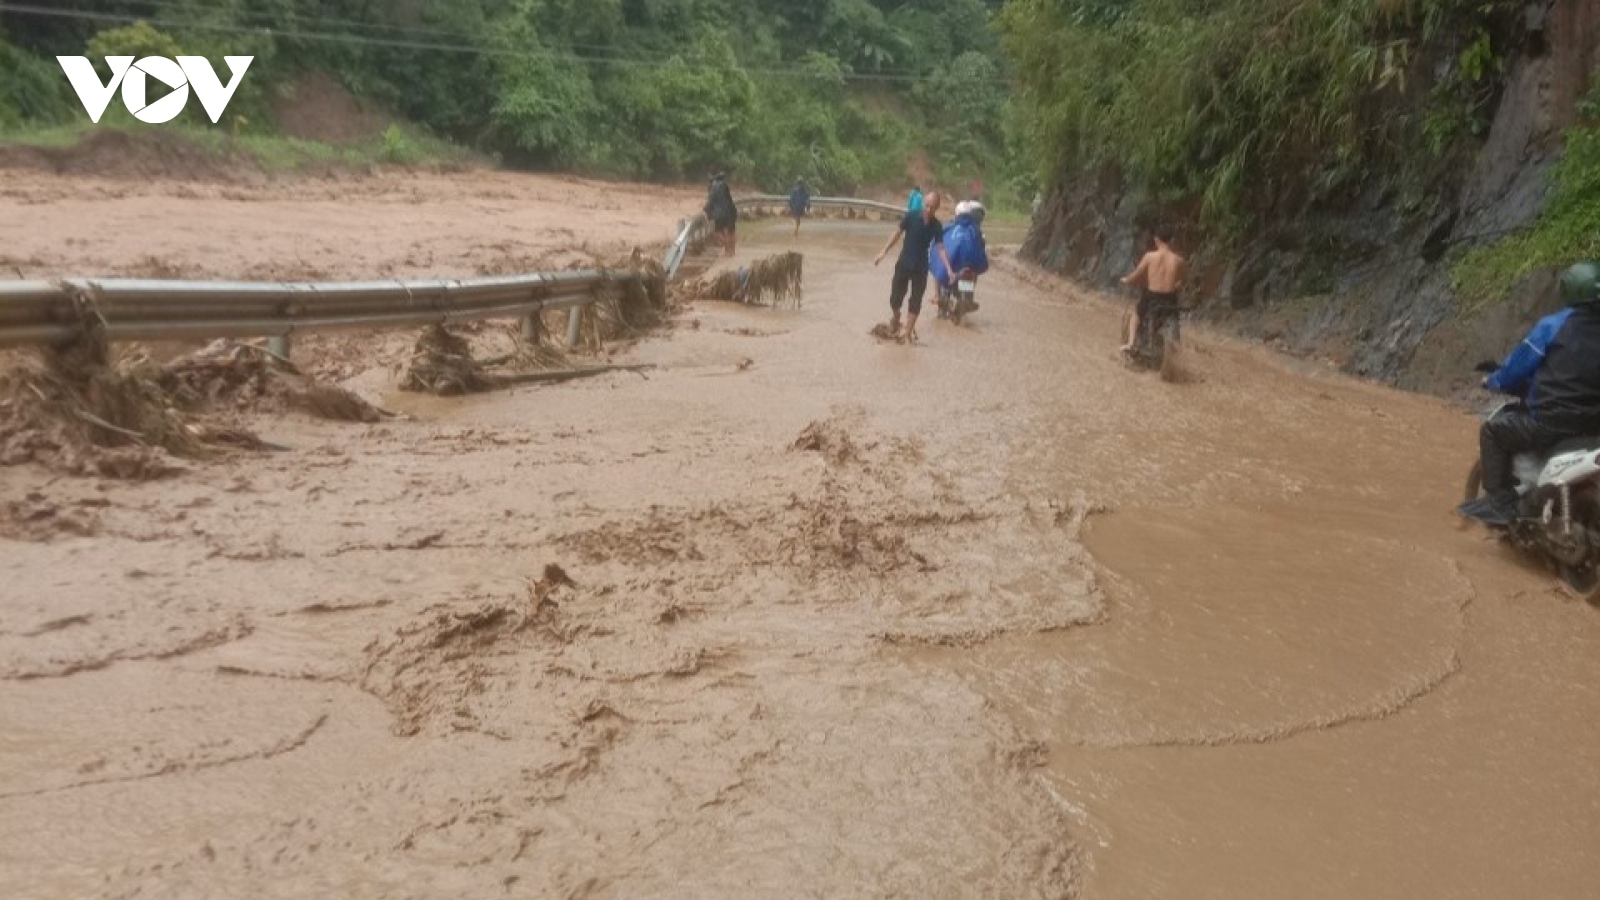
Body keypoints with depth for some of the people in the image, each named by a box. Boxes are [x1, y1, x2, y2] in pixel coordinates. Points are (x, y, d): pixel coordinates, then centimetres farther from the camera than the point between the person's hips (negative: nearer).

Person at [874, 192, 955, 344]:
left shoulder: (937, 226, -7)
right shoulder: (911, 217, -11)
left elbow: (941, 249, -7)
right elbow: (897, 234, -2)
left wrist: (949, 269, -19)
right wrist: (884, 252, -3)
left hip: (921, 268, 1)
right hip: (904, 264, -1)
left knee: (915, 301, 2)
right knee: (895, 298, -1)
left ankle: (909, 331, 16)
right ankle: (896, 317, 32)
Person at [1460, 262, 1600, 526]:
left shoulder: (1554, 326, -5)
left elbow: (1517, 368, 0)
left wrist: (1493, 381, 20)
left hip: (1551, 423, -6)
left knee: (1493, 431, 11)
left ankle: (1499, 503, 3)